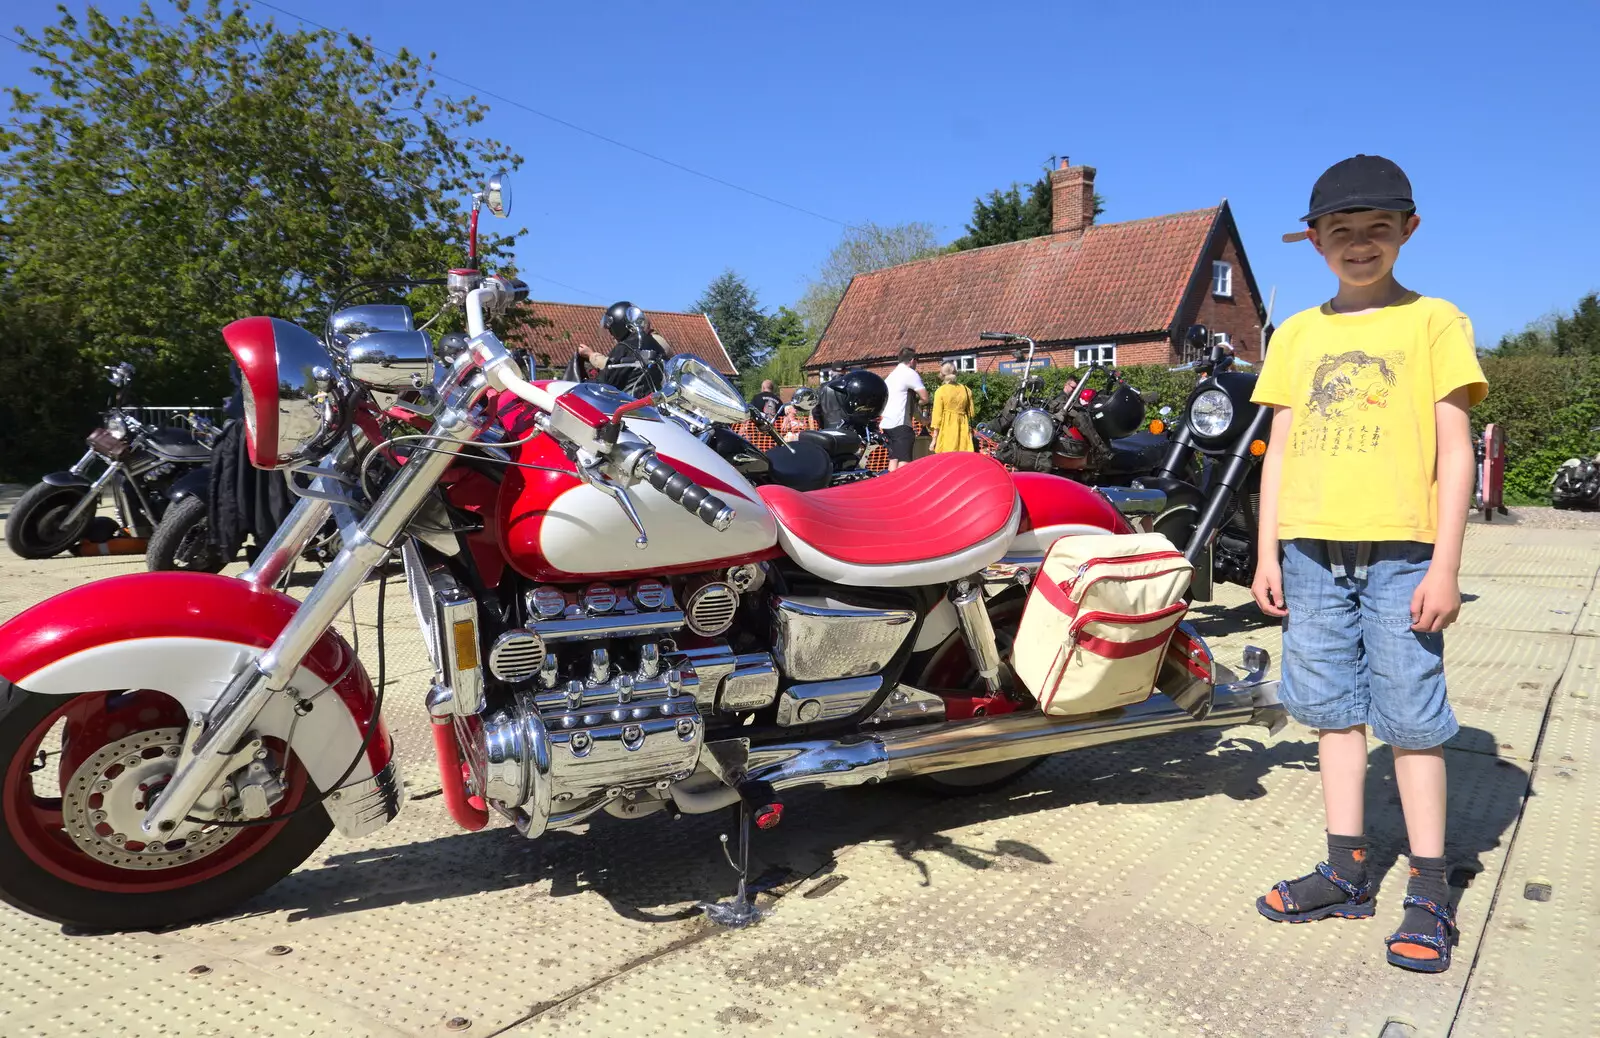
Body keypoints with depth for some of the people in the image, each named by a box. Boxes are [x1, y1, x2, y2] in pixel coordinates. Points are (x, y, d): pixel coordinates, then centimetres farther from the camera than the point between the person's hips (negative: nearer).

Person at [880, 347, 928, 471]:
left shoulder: (891, 375, 22)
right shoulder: (910, 374, -5)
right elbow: (925, 398, -12)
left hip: (886, 423, 9)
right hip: (900, 424, -9)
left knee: (893, 459, 11)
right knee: (904, 461, -12)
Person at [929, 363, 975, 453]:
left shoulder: (940, 391, -5)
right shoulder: (966, 390, 7)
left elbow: (937, 415, -6)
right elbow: (971, 413, 10)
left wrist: (934, 439, -4)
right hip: (963, 428, 4)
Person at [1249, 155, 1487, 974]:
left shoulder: (1433, 321, 3)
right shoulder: (1297, 333, 12)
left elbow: (1454, 450, -1)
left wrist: (1445, 564, -9)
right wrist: (1266, 553, 7)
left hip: (1401, 548, -3)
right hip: (1311, 547, 4)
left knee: (1411, 716, 0)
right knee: (1334, 709, 9)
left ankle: (1429, 895, 12)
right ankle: (1348, 871, 20)